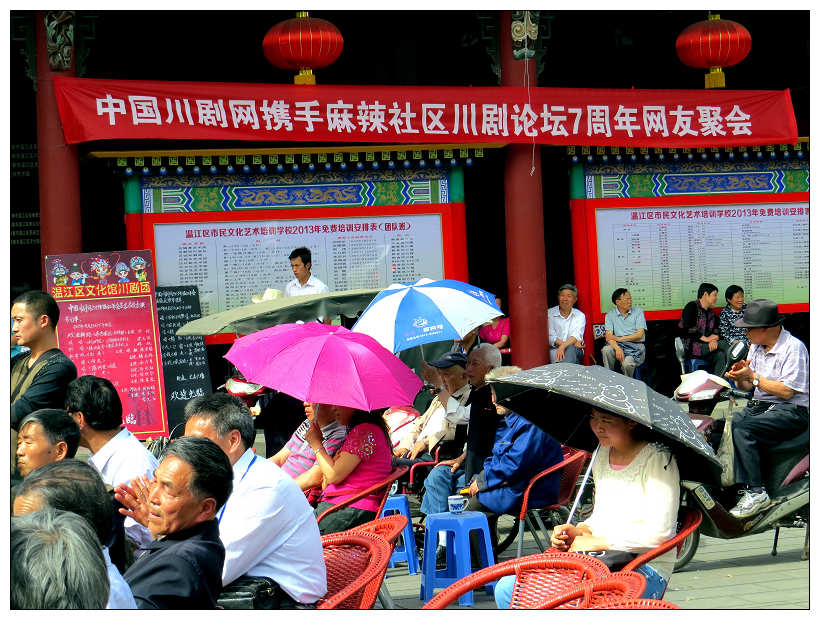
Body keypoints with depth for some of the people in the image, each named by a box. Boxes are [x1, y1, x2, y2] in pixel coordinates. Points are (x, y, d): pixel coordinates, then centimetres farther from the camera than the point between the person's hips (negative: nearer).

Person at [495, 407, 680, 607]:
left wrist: (595, 542, -14)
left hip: (646, 570, -8)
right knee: (507, 588, -8)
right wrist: (580, 531, 4)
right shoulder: (603, 454, 15)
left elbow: (658, 534, -18)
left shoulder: (658, 459, -10)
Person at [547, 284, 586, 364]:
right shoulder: (549, 313, 7)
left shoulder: (580, 316, 11)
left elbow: (576, 335, -8)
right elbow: (551, 337, -4)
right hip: (555, 349, -1)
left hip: (575, 351, 1)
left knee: (570, 349, -35)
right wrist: (572, 343, -17)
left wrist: (563, 346, -29)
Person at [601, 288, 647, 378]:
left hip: (636, 346, -2)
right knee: (606, 350, -32)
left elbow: (639, 335, -4)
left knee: (627, 363, -34)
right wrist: (617, 348, -26)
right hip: (618, 345, 2)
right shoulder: (610, 315, 8)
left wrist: (619, 338, -11)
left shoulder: (638, 312, 6)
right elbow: (609, 336, -5)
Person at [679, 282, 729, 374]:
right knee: (724, 344, -21)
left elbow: (715, 331, 11)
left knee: (720, 356, -26)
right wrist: (706, 339, -16)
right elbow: (687, 329, -16)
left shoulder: (711, 313, 20)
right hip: (690, 348, -6)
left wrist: (713, 340, -14)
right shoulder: (692, 306, -4)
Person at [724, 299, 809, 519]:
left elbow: (786, 391, -18)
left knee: (741, 430, -32)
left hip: (790, 411, -8)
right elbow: (747, 387, 17)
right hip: (758, 406, 8)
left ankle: (755, 492, -29)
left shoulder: (793, 348, -11)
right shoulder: (756, 346, 15)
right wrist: (739, 378, -6)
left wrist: (753, 376, -17)